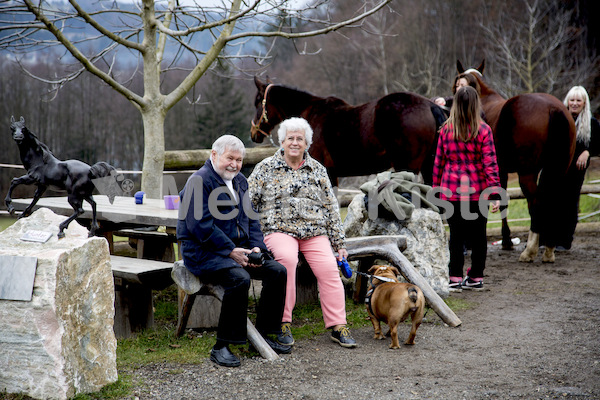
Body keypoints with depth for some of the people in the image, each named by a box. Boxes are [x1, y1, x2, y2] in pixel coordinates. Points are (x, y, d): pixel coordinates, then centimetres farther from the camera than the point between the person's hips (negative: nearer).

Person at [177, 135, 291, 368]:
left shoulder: (240, 181, 17)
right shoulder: (199, 181, -10)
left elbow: (251, 219, 19)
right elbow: (201, 225, -19)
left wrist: (256, 247, 0)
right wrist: (231, 251, -20)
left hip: (238, 248, 8)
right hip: (204, 251, -8)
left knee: (277, 271, -9)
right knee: (239, 278, -33)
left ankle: (264, 334, 3)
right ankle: (221, 347, -23)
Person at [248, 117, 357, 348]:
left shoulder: (317, 170, 15)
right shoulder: (266, 168, 8)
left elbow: (331, 208, 15)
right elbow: (248, 201, 6)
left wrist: (340, 244, 11)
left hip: (314, 231, 3)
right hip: (279, 229, -3)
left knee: (328, 268, -21)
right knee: (287, 259, -33)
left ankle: (338, 326, -12)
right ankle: (284, 323, -24)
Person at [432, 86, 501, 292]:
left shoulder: (446, 129, 0)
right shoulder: (483, 130, -6)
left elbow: (439, 161, 5)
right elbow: (490, 164, -9)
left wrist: (436, 187, 15)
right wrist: (495, 193, -10)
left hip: (451, 190, 1)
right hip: (477, 191, -1)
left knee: (456, 235, 6)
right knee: (478, 235, 11)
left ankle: (455, 279, 5)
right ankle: (476, 278, 19)